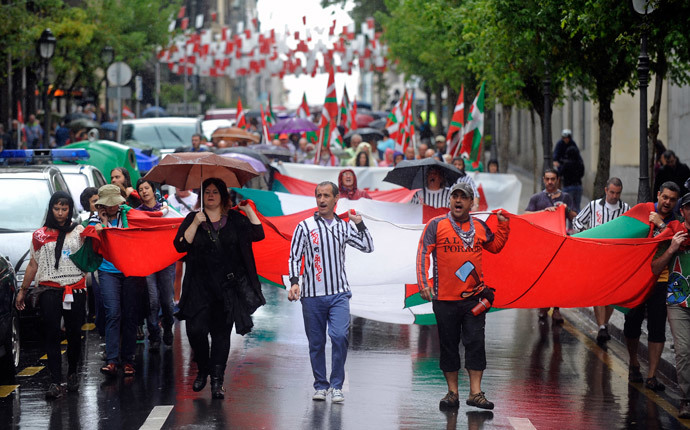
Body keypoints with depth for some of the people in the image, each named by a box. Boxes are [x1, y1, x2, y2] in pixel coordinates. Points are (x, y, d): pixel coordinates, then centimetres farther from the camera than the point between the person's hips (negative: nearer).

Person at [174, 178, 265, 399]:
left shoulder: (235, 219, 8)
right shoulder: (192, 219, 7)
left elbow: (258, 234, -2)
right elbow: (180, 245, -5)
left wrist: (249, 210, -6)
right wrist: (195, 224, -14)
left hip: (228, 286, 0)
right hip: (200, 287, 0)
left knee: (222, 332, 1)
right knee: (195, 329, -10)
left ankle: (217, 380, 5)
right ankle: (203, 369, 15)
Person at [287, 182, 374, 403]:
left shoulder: (344, 226, 10)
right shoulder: (305, 226, 3)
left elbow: (367, 247, 12)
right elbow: (294, 257, 1)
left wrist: (359, 223, 0)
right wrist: (294, 282, -13)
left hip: (339, 293, 1)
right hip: (312, 295, -1)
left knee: (339, 336, -15)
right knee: (316, 343, 5)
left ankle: (336, 386, -6)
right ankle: (320, 386, 18)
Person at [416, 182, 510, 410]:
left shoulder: (479, 226, 10)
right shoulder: (436, 225, 0)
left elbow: (495, 246, 25)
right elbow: (423, 253, -5)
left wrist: (503, 225, 10)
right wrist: (423, 283, -16)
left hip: (473, 297, 2)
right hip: (445, 298, -2)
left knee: (475, 342, -3)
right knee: (448, 345, 5)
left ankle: (475, 392, 1)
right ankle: (452, 392, 14)